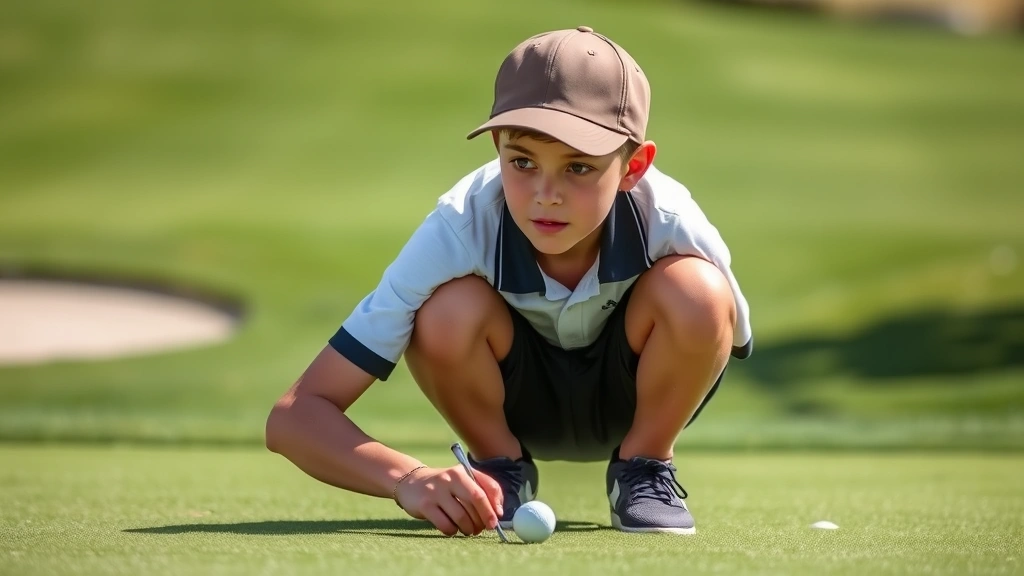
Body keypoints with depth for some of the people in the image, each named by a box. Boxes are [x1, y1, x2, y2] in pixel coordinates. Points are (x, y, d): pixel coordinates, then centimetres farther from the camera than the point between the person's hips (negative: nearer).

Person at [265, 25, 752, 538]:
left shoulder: (668, 221, -31)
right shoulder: (459, 229, -32)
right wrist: (409, 479, -53)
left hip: (632, 397, 0)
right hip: (515, 401, 0)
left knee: (695, 291, -32)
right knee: (451, 308, -34)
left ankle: (643, 468, -4)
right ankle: (502, 472, -4)